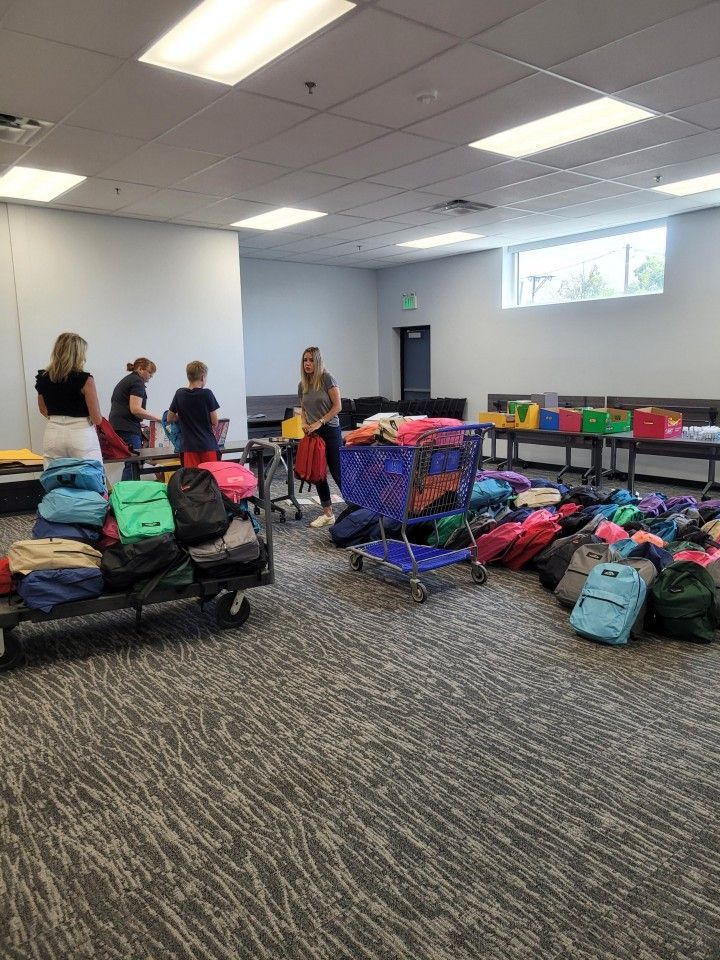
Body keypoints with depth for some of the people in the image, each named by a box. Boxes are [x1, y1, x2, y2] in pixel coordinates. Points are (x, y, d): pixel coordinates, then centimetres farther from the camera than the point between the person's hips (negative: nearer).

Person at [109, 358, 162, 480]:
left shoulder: (125, 380, 25)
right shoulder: (137, 382, -5)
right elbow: (135, 409, -16)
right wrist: (158, 418, -10)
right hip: (128, 429, -10)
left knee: (130, 464, 8)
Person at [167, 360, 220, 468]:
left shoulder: (179, 394, 3)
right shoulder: (207, 394, -7)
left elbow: (170, 418, 11)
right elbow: (215, 422, -4)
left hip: (189, 446, 3)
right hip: (208, 445, -2)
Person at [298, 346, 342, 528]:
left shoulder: (327, 378, -9)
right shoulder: (302, 384, 9)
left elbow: (337, 406, -12)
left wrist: (320, 423, -17)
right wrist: (304, 423, -1)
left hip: (330, 431, -6)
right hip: (312, 434, 6)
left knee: (337, 472, -4)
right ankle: (327, 514, 17)